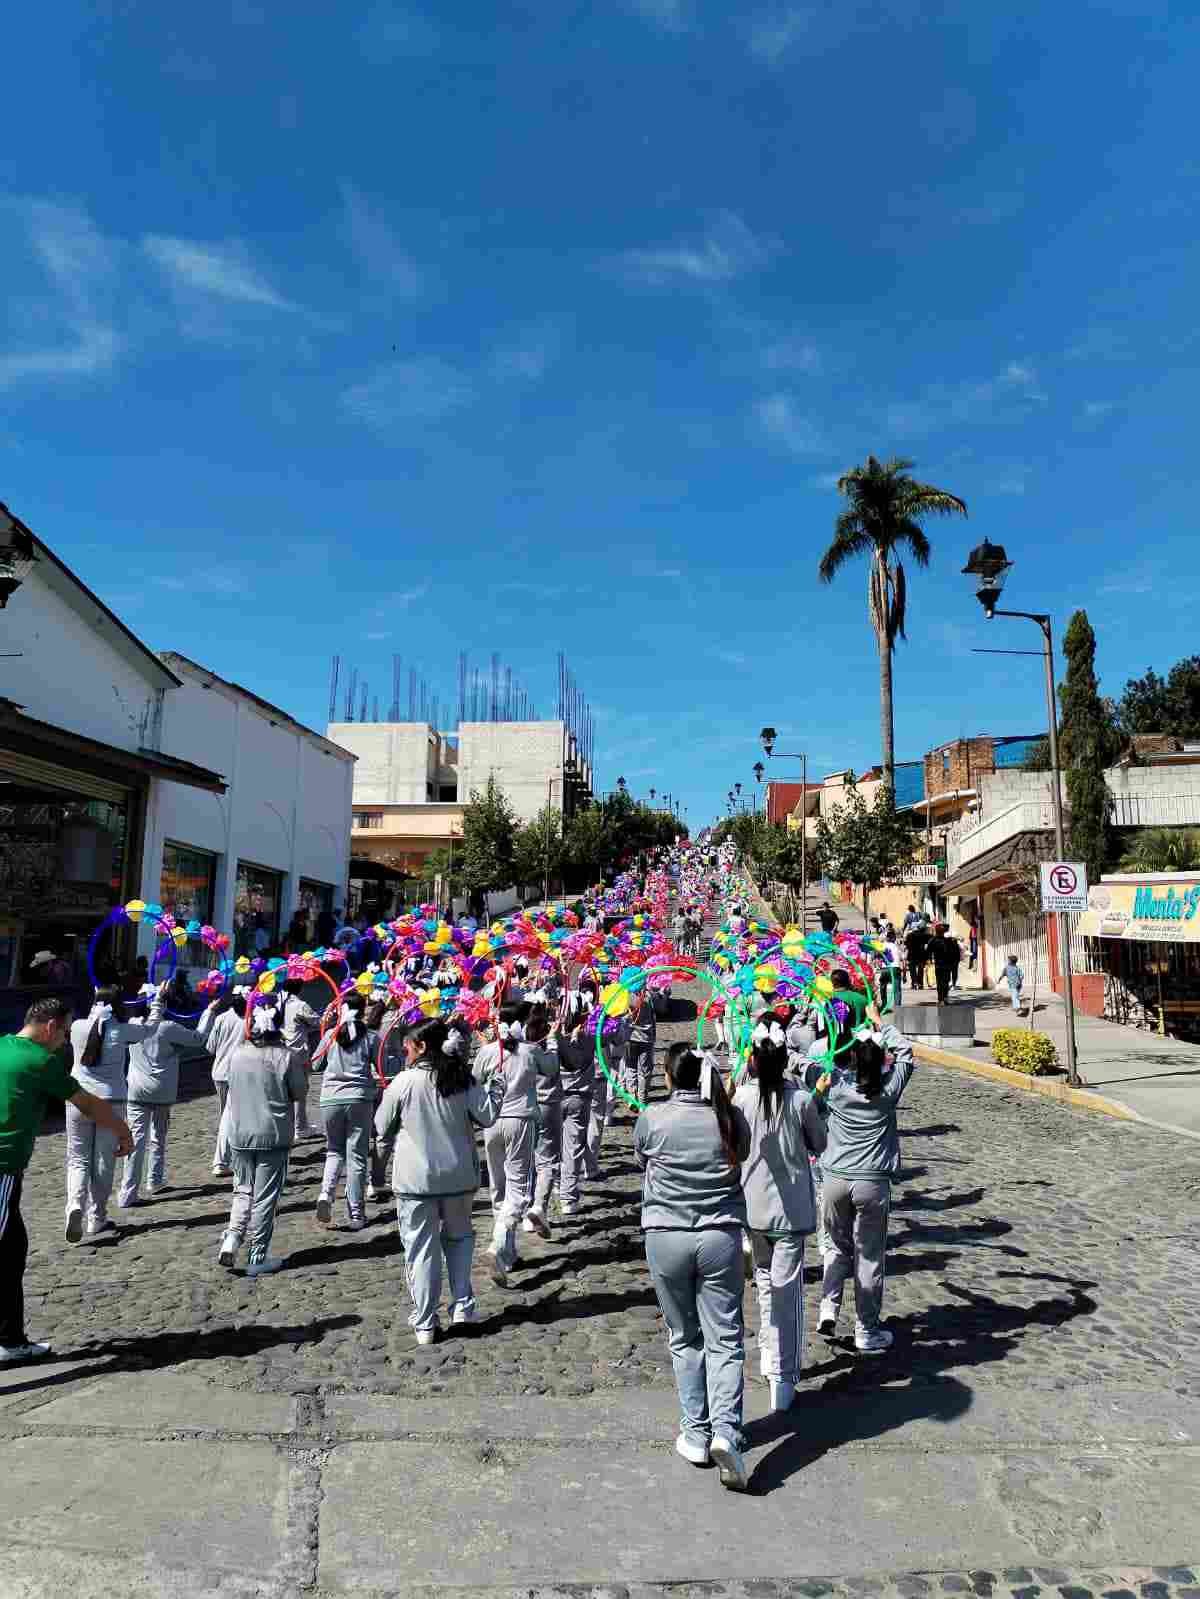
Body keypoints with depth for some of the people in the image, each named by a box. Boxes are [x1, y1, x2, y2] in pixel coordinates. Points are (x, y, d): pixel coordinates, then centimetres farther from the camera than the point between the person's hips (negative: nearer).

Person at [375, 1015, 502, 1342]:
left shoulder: (403, 1082, -12)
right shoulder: (463, 1079, -5)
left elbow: (382, 1128, -2)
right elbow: (486, 1117, -2)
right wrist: (495, 1085, 12)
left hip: (415, 1180, -3)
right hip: (459, 1176, 3)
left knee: (421, 1250, 8)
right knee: (459, 1236, 23)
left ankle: (425, 1324, 14)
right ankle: (462, 1308, 19)